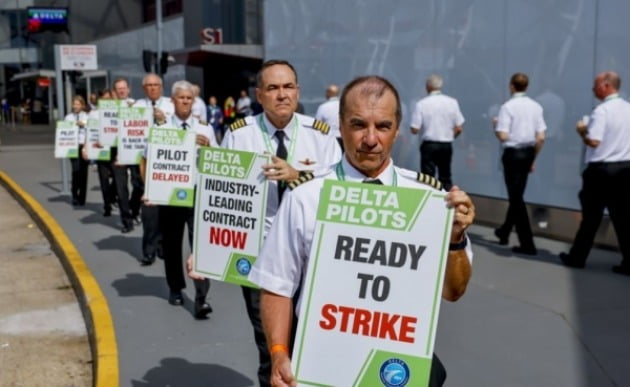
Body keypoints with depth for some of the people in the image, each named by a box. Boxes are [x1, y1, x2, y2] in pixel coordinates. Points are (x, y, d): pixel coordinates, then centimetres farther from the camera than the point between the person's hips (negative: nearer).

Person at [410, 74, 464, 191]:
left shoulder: (421, 104, -10)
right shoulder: (452, 102, -3)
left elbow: (415, 130, -11)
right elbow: (459, 128, -2)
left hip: (429, 145, -3)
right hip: (446, 145, 3)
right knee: (445, 177, 16)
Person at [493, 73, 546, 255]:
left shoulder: (508, 106, -11)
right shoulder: (536, 106, 4)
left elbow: (503, 136, -17)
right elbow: (541, 138, 3)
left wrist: (496, 126, 4)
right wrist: (533, 159, 15)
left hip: (513, 153, -6)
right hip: (528, 152, 6)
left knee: (516, 197, 0)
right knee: (517, 195, 19)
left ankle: (527, 244, -2)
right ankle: (504, 232, 36)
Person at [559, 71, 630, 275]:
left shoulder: (602, 110, -14)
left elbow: (594, 141, -21)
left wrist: (582, 131, -2)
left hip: (601, 170, -6)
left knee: (591, 216, 6)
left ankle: (577, 257, 18)